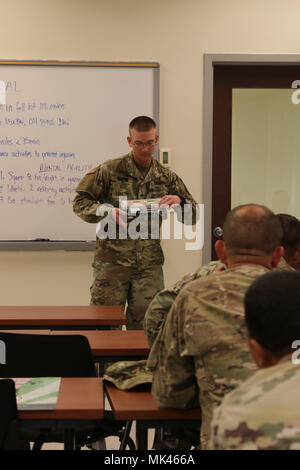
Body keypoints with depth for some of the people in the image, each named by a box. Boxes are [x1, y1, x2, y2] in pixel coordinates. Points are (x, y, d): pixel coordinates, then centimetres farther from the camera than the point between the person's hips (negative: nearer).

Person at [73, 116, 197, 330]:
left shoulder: (167, 177, 10)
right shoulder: (110, 171, 1)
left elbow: (194, 216, 12)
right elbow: (80, 203, 0)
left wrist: (179, 201, -10)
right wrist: (108, 212, -17)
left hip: (150, 266, 2)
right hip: (111, 262, -2)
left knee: (147, 327, 5)